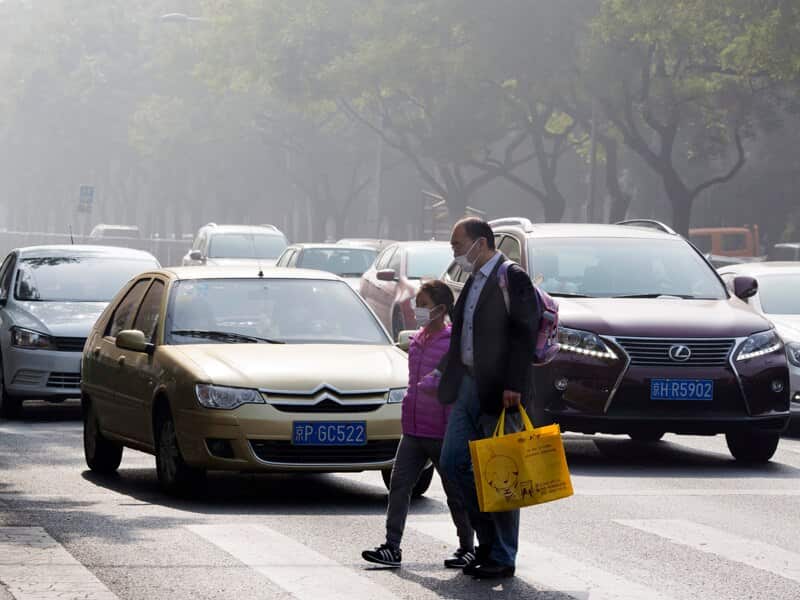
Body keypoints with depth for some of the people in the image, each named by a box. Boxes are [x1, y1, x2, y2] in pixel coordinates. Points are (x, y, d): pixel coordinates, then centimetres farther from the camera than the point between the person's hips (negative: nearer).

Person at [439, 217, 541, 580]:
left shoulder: (512, 278, -10)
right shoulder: (474, 281, 16)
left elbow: (525, 335, -16)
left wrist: (513, 385, -22)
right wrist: (447, 382, 18)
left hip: (498, 391, -9)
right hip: (467, 386, 9)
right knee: (453, 462, 6)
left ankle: (503, 558, 4)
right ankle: (488, 539, 19)